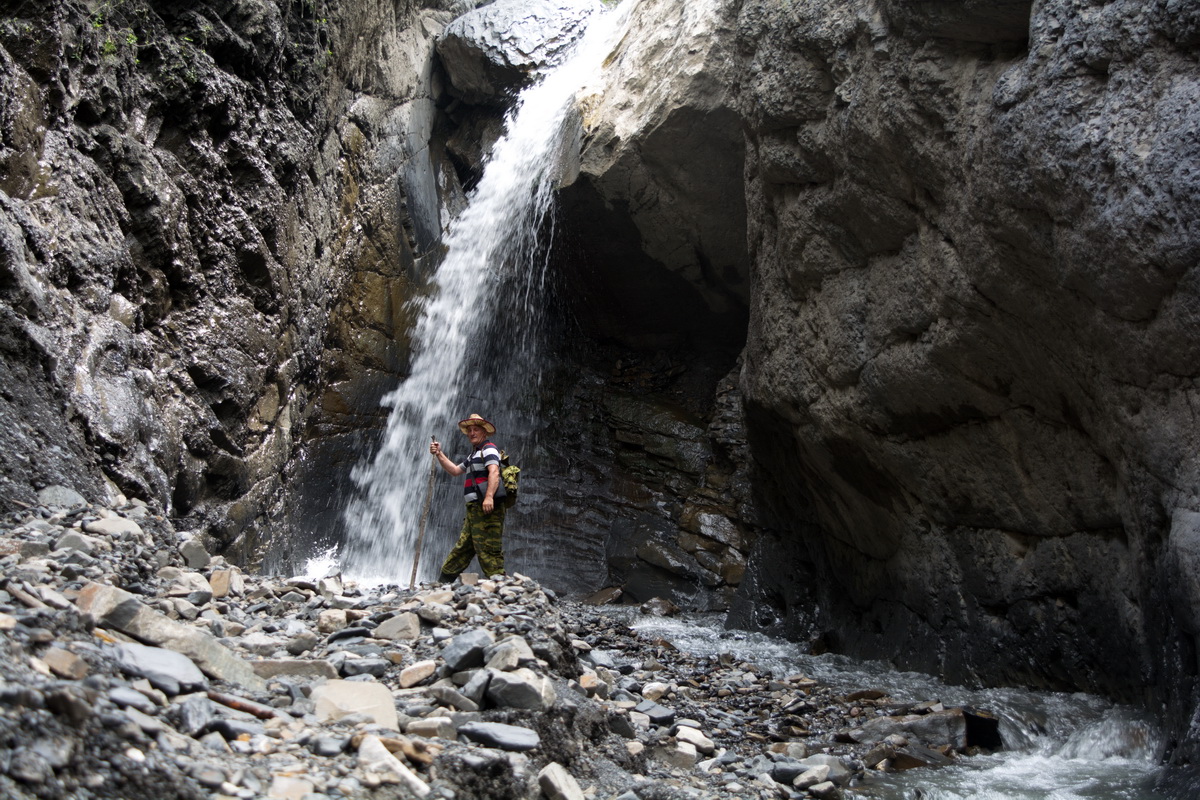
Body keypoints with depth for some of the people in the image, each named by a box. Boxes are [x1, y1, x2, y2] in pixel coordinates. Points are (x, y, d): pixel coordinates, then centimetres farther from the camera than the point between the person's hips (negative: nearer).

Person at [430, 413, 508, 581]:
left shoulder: (488, 449, -4)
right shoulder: (474, 455, 28)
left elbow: (494, 472, -21)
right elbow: (455, 470, 35)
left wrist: (489, 496, -34)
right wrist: (439, 454, 22)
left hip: (486, 507, -10)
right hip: (474, 509, 10)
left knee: (487, 549, -15)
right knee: (462, 547, 15)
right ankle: (445, 580, 22)